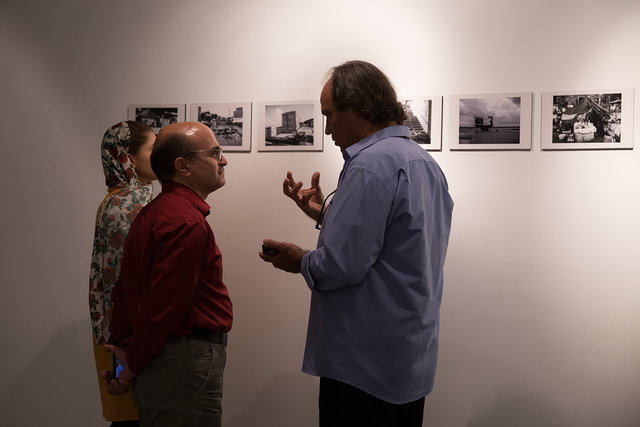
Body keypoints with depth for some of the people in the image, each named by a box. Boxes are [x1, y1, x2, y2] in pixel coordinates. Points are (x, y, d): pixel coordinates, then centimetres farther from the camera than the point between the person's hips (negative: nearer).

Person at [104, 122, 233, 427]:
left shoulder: (152, 213, 11)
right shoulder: (187, 223, -20)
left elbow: (124, 291, 14)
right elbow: (161, 307, -22)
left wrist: (124, 350, 14)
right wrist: (132, 370, -9)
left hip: (155, 364, 10)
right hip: (185, 366, -10)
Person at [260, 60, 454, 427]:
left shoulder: (372, 164, -19)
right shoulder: (424, 161, 10)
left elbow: (341, 265, -25)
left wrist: (300, 261, -6)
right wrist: (325, 213, 10)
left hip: (367, 365, -9)